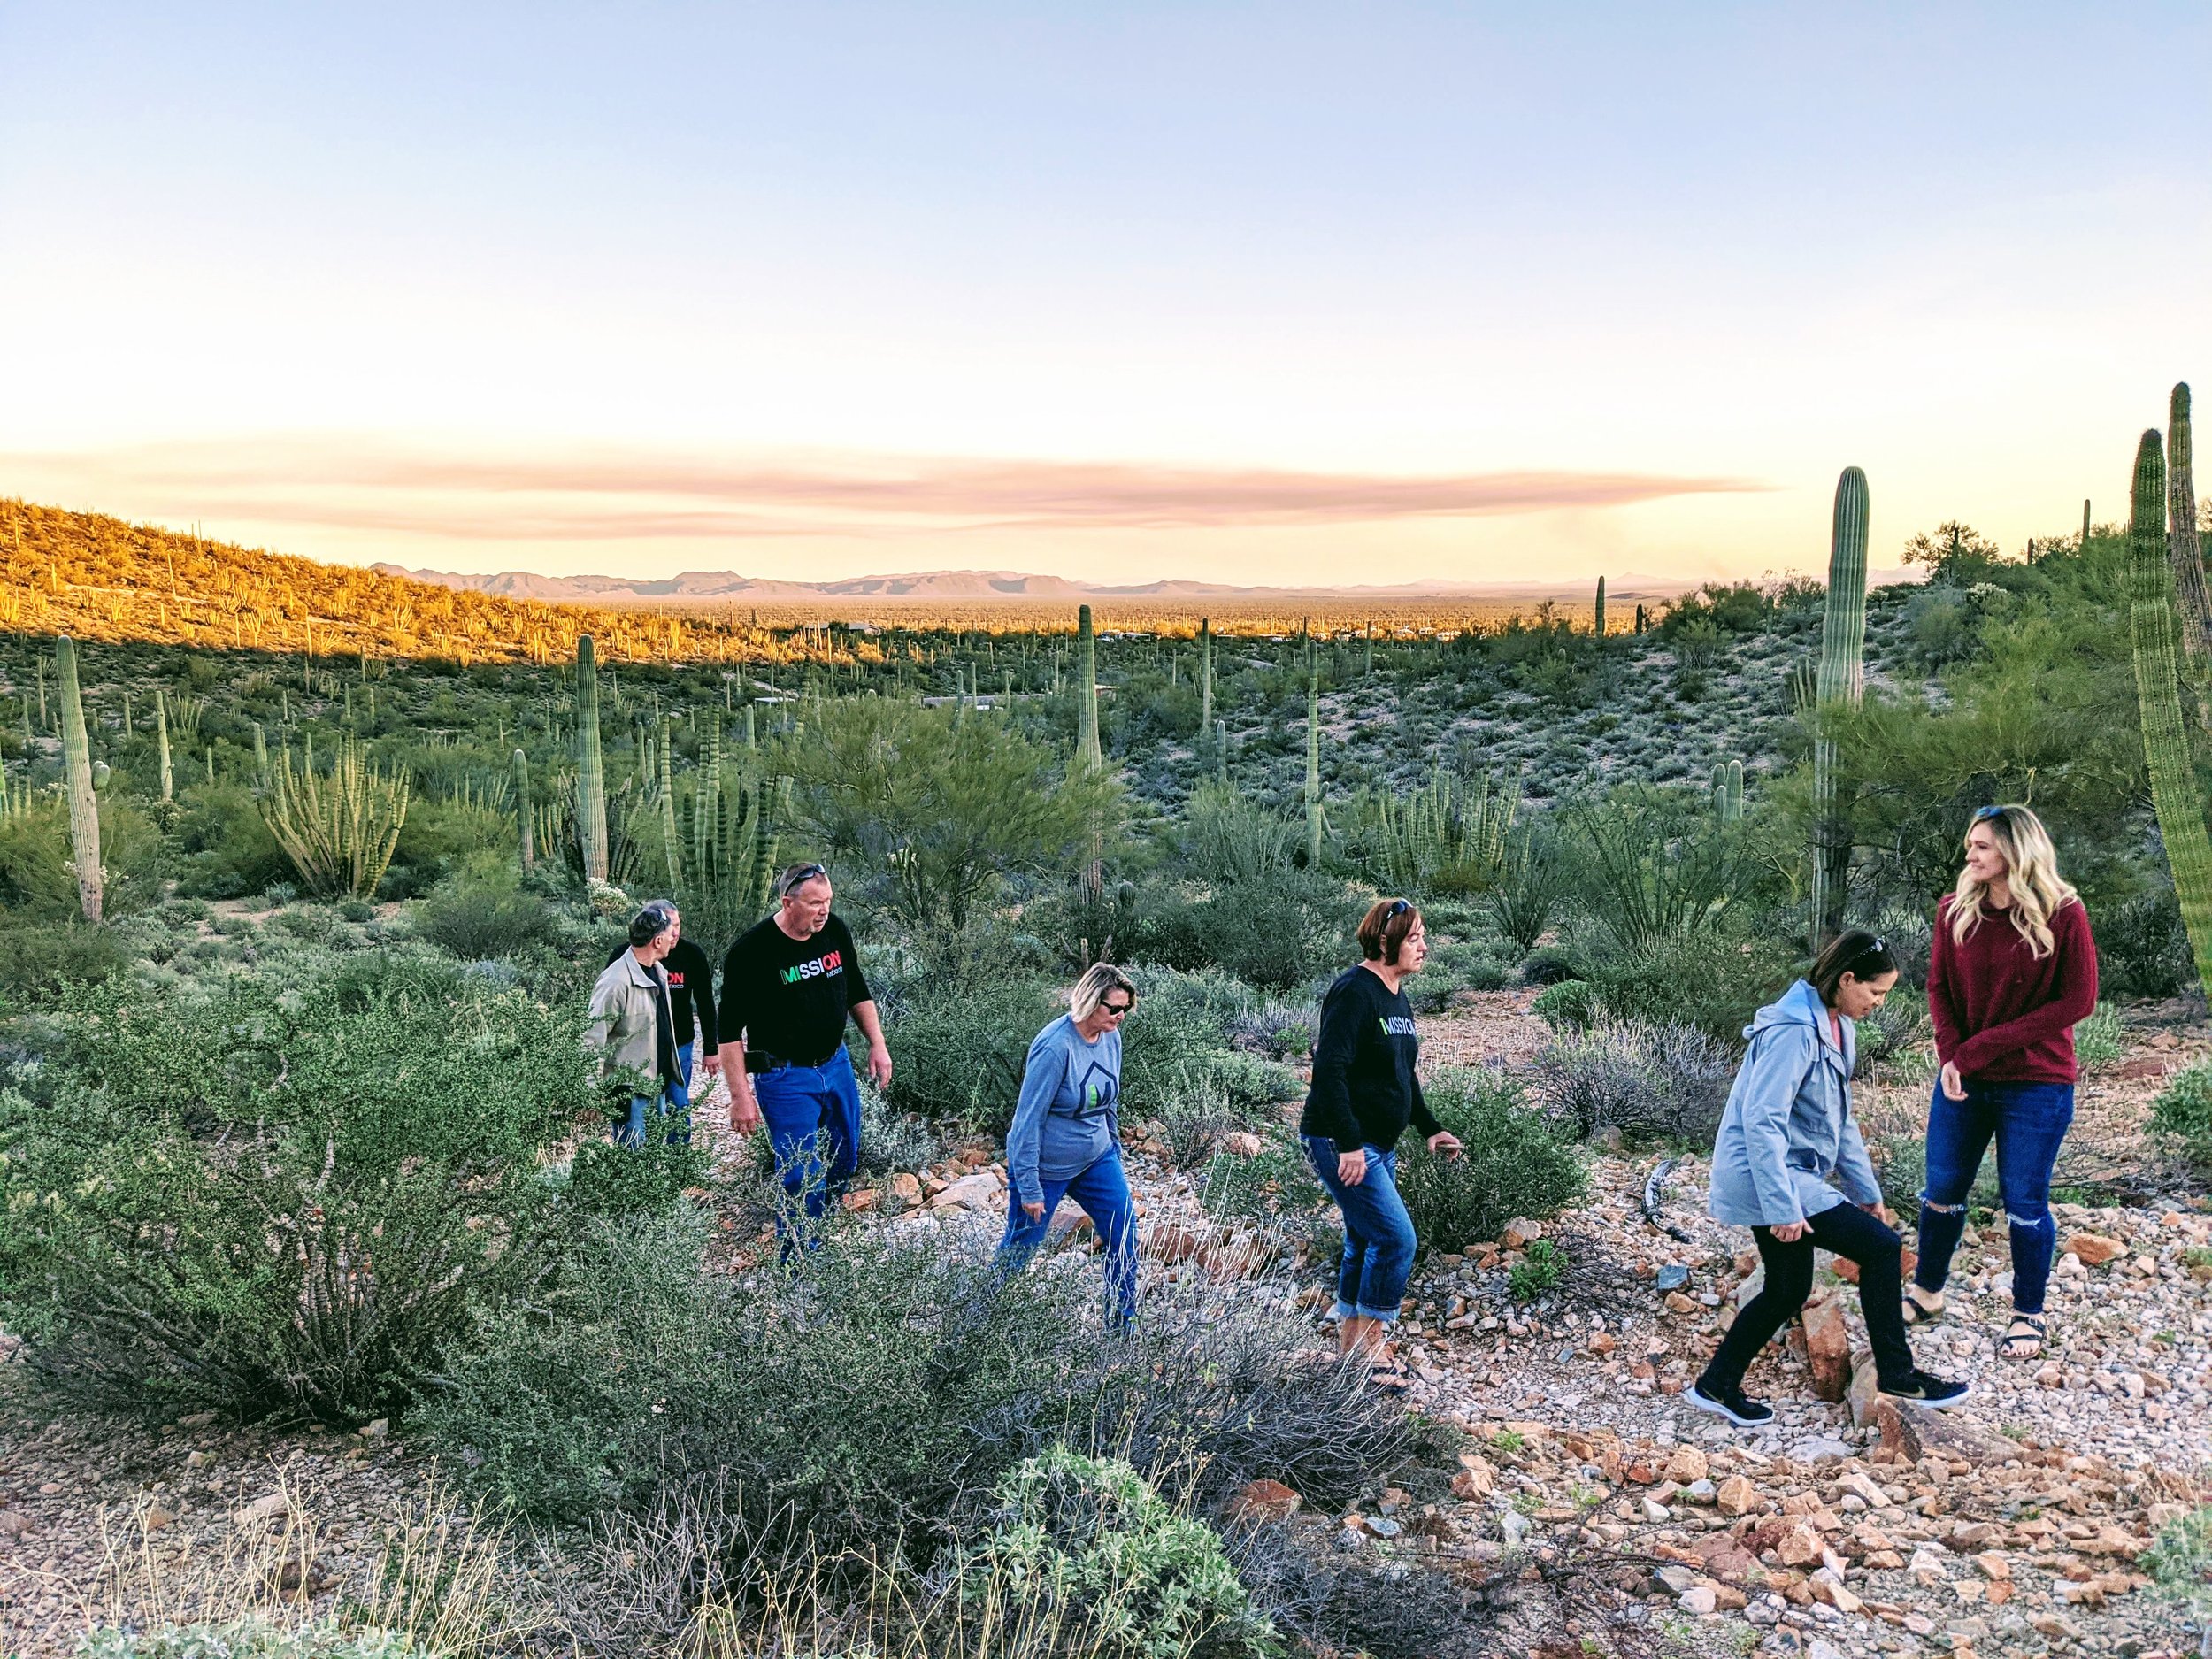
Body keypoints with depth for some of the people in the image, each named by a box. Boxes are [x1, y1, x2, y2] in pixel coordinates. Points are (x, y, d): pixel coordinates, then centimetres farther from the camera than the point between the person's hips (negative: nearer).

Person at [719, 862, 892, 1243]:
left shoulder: (835, 930, -2)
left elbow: (857, 991, 14)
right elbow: (730, 1030, -14)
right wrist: (740, 1096, -16)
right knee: (803, 1177, -5)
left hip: (836, 1065, 6)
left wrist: (877, 1044, 9)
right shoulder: (751, 951, -19)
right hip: (785, 1079, -6)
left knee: (844, 1163, 16)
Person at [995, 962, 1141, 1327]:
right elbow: (1028, 1119, -23)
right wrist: (1029, 1188, -21)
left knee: (1124, 1234, 3)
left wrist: (1114, 1151, 19)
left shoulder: (1111, 1038, -5)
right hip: (1046, 1166, -6)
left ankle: (1122, 1324, 19)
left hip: (1096, 1159, 7)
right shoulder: (1055, 1047, -27)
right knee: (1019, 1250, 6)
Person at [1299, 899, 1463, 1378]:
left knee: (1364, 1243, 14)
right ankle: (1371, 1346, 3)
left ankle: (1349, 1345, 26)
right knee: (1397, 1239, -10)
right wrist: (1348, 1144, -27)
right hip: (1342, 1143, -10)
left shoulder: (1397, 997, 12)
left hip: (1379, 1145, 10)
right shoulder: (1355, 991, -18)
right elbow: (1329, 1070, -25)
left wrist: (1430, 1128, 19)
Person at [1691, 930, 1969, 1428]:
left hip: (1789, 1175, 10)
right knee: (1881, 1248, -8)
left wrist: (1866, 1190, 19)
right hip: (1766, 1177, -10)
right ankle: (1896, 1374, 8)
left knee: (1789, 1290, 15)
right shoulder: (1794, 1031, -22)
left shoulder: (1837, 1027, 9)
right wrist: (1783, 1208, -26)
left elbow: (1839, 1120, 19)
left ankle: (1717, 1386, 26)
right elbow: (1761, 1121, -26)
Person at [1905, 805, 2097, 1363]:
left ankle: (2029, 1315, 25)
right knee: (1942, 1192, 12)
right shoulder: (1956, 910, -2)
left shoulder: (2063, 914, -12)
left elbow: (2077, 1001, -12)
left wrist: (1986, 1044, -16)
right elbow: (1939, 987, 4)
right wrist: (1952, 1055, -12)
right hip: (1963, 1080, 4)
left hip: (2036, 1085, -3)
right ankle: (1926, 1293, 30)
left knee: (2024, 1203, 6)